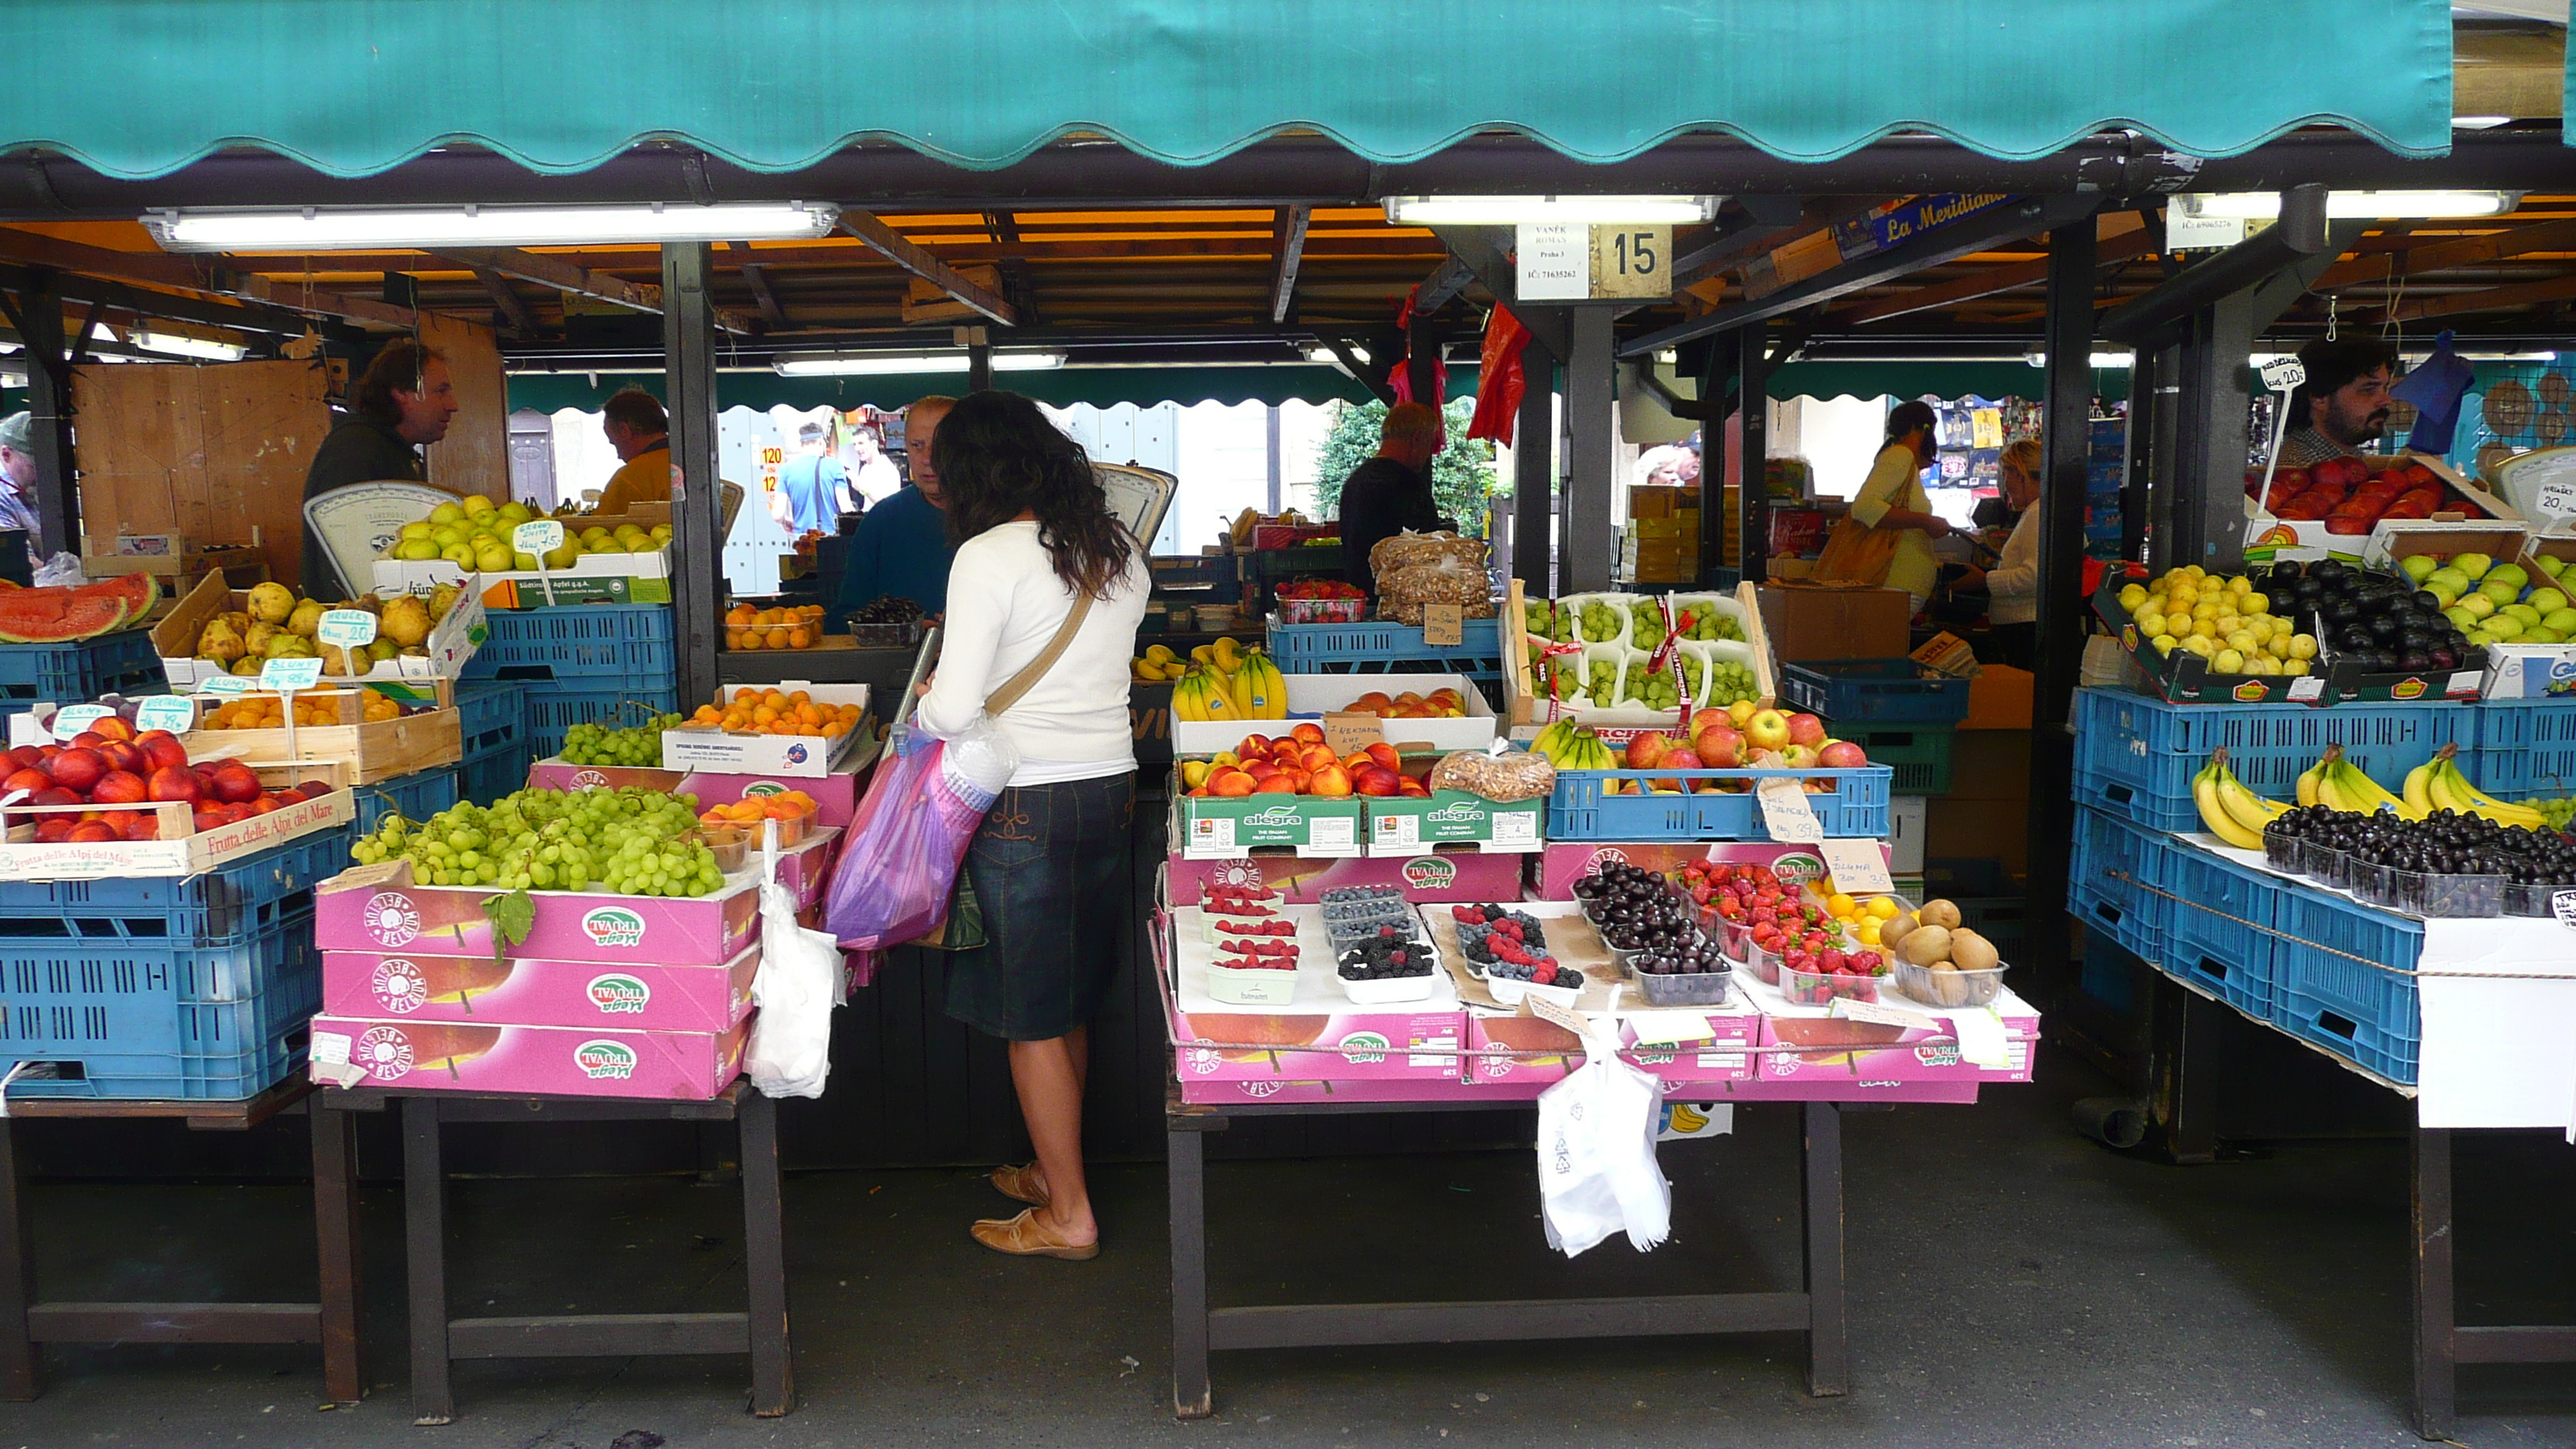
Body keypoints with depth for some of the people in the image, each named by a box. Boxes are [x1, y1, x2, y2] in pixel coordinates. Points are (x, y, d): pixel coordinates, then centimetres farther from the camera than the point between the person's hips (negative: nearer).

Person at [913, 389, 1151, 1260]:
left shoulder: (989, 558, -14)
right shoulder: (1120, 553, 7)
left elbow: (953, 710, -17)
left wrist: (921, 704, 3)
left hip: (1025, 805, -7)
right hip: (1111, 787, 7)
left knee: (1032, 1018, 5)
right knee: (1072, 1005, 19)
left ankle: (1068, 1215, 14)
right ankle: (1055, 1169, 33)